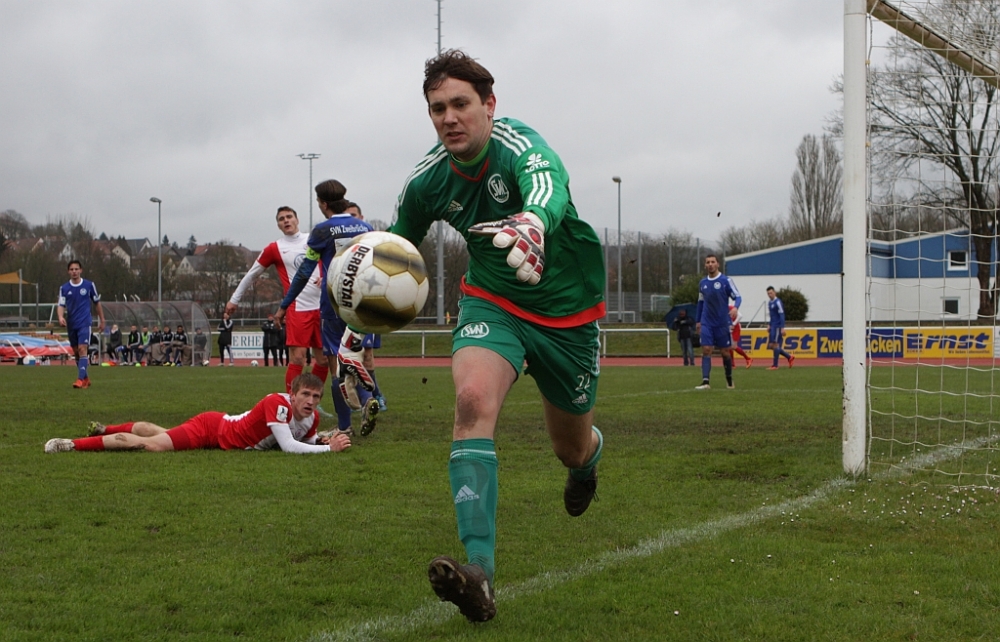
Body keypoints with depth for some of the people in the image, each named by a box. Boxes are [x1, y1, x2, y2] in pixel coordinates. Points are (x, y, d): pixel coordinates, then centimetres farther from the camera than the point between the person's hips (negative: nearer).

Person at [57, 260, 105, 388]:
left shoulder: (89, 285, 0)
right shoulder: (64, 288, 4)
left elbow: (97, 303, 9)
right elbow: (61, 305, -3)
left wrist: (102, 320, 11)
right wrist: (61, 317, -24)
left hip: (84, 323, -4)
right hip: (71, 325, 4)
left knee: (82, 349, -17)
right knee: (76, 352, 10)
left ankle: (81, 379, -24)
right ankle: (86, 378, 25)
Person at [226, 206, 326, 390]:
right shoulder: (274, 249, 3)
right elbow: (252, 274, 10)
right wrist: (234, 299, 12)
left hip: (321, 307, 4)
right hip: (298, 309, -4)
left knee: (323, 358, 5)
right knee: (297, 357, -13)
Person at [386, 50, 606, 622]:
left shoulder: (517, 146, -27)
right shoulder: (428, 181, -10)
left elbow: (548, 188, -53)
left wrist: (533, 222, -76)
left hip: (568, 309, -2)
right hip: (492, 301, 2)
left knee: (571, 447, 13)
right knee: (473, 399, -30)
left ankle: (589, 456, 58)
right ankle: (480, 568, -38)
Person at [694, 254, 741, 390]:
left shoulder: (726, 281, -5)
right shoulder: (703, 283, 9)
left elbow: (737, 297, -8)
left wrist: (736, 307, -29)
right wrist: (698, 321, 18)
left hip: (722, 323, -3)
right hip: (706, 323, 3)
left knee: (725, 352, 7)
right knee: (706, 351, -10)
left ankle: (729, 381, 25)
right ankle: (705, 382, -16)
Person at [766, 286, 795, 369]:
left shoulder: (777, 302, -12)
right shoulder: (769, 302, 15)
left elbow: (782, 315, -15)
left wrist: (782, 328, -19)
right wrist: (769, 325, 17)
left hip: (778, 327, -9)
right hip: (773, 327, 9)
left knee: (775, 344, -8)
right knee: (771, 345, 7)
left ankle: (775, 365, -5)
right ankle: (790, 357, 17)